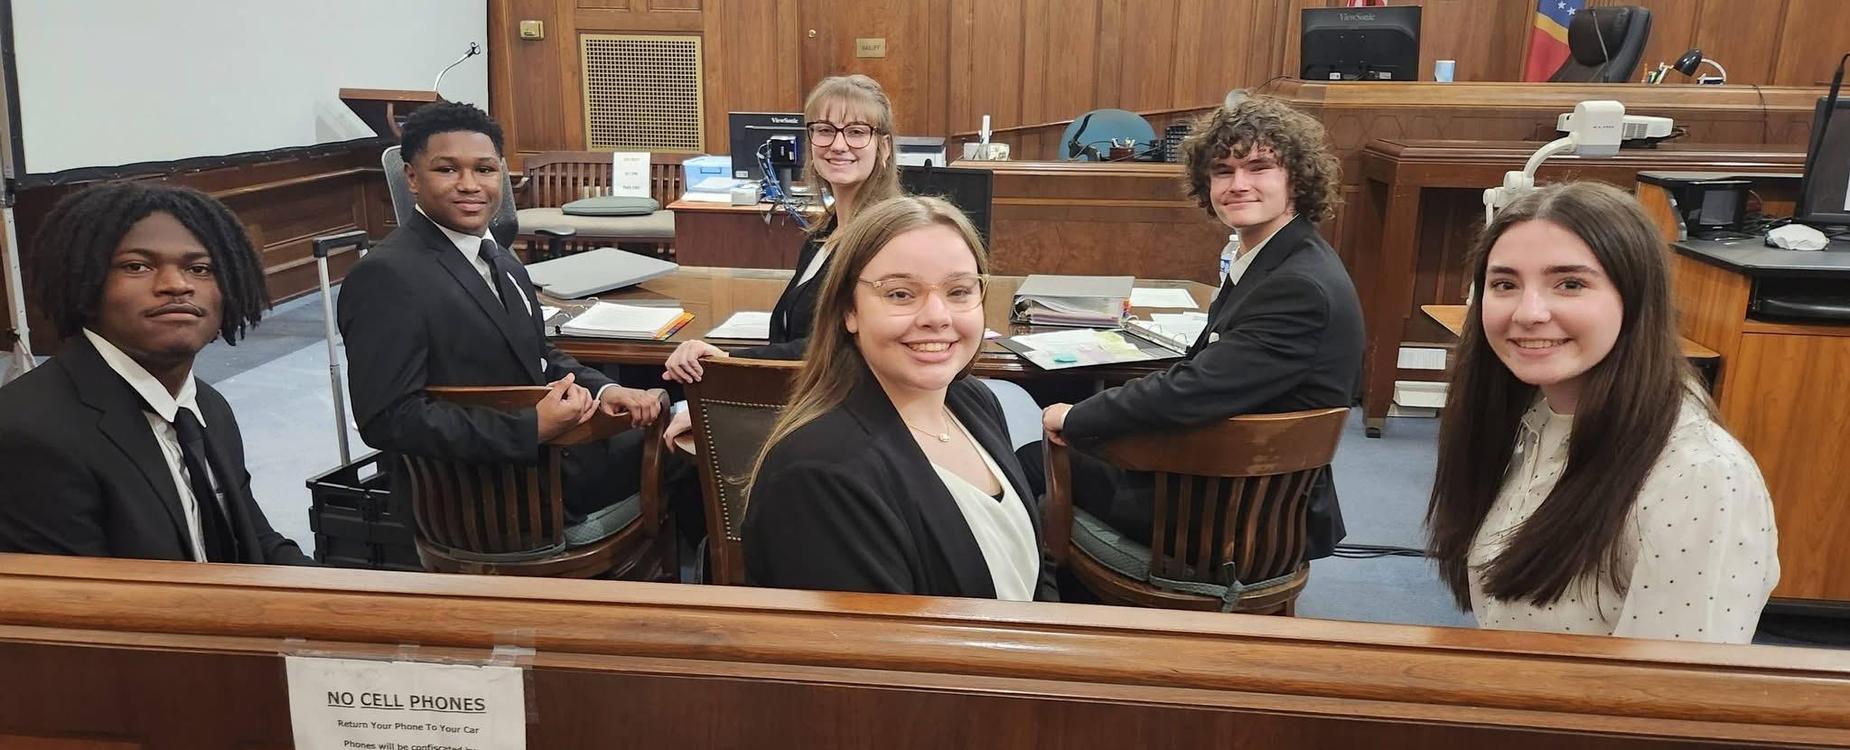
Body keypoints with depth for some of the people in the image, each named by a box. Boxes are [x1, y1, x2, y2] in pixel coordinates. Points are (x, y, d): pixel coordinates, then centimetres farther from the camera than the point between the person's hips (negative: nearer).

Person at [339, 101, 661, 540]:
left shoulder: (497, 259, 10)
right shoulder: (386, 276, -17)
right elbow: (387, 418, -23)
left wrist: (601, 390, -6)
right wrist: (533, 428, -29)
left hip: (545, 448, 8)